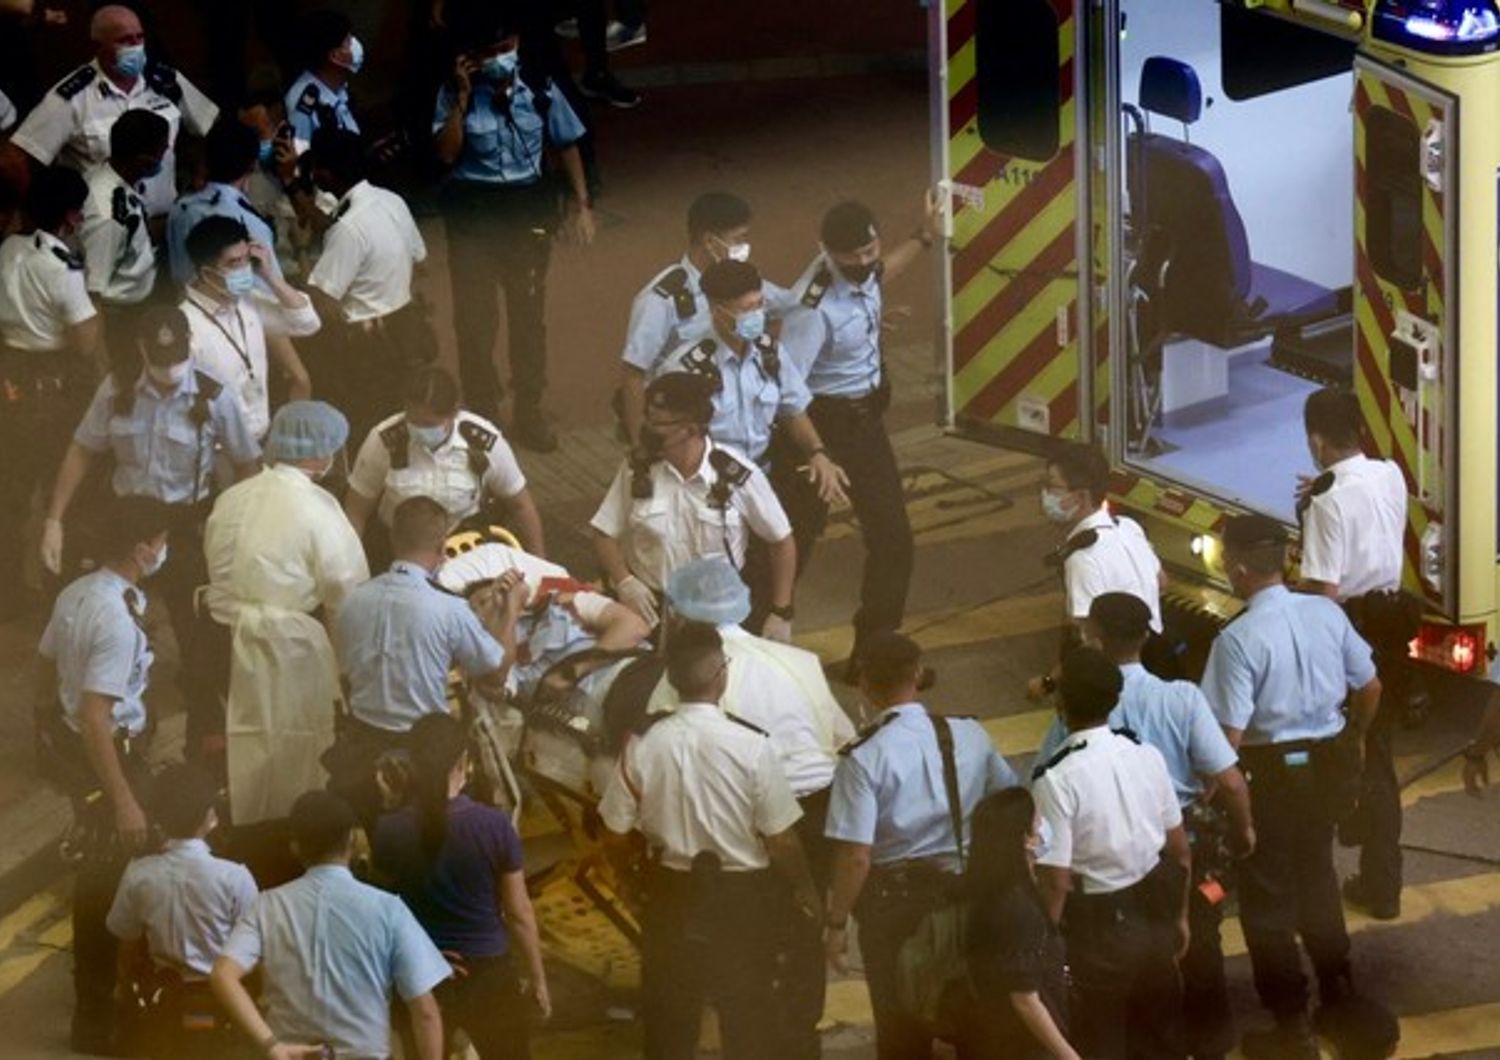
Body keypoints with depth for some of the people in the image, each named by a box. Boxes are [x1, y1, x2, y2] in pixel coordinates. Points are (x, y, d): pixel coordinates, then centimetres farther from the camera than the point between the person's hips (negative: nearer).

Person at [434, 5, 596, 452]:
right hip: (473, 211, -1)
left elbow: (566, 145, 4)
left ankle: (529, 412, 26)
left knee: (529, 309, 12)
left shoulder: (539, 90, -6)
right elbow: (446, 153, -18)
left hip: (528, 206, 1)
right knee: (475, 313, 8)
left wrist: (582, 204, 1)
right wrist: (462, 97, -23)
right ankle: (481, 412, 22)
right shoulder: (456, 94, -10)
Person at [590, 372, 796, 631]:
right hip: (651, 604, 2)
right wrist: (625, 582, -11)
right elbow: (605, 535, 7)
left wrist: (781, 614, 2)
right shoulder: (637, 469, 0)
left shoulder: (738, 476, -7)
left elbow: (781, 542, 4)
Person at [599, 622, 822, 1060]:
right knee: (748, 1015, 14)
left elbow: (615, 836, -5)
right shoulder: (751, 748, -21)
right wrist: (804, 888, 5)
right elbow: (780, 840, -14)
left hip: (672, 895, 2)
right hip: (742, 897, -2)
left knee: (669, 1012, 16)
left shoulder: (643, 747, -14)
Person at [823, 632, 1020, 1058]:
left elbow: (856, 856, -21)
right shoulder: (970, 737, -7)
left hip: (894, 899, -4)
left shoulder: (864, 759, -20)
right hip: (965, 892, 4)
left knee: (901, 1025, 11)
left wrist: (837, 923, -9)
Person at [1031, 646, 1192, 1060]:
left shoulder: (1056, 779, -23)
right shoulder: (1146, 755, -4)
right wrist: (1179, 916, 19)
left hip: (1098, 931, -5)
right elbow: (1180, 850, 5)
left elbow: (1056, 880, -22)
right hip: (1155, 917, 6)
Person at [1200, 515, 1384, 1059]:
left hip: (1270, 773, -6)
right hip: (1328, 762, 6)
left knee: (1268, 899, 10)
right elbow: (1370, 687, 7)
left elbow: (1230, 734, -23)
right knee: (1316, 877, 26)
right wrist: (1355, 740, 25)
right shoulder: (1326, 613, -5)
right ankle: (1337, 995, 39)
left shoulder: (1238, 639, -23)